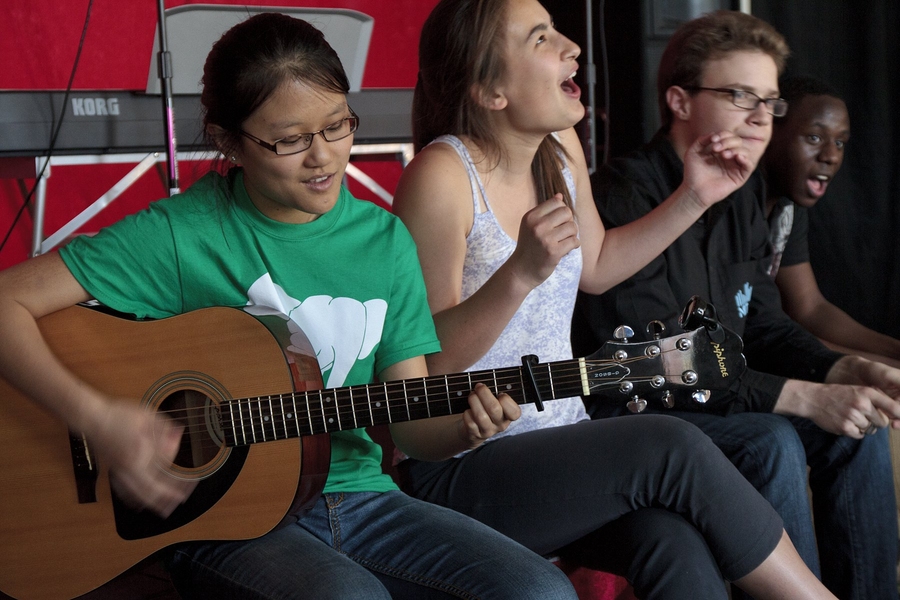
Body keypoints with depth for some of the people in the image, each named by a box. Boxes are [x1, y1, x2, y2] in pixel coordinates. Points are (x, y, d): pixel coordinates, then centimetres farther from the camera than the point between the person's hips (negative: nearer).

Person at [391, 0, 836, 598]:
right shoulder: (442, 176, -16)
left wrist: (695, 197, 16)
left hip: (561, 443, 6)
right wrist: (522, 274, -30)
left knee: (680, 548, -26)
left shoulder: (561, 147, 7)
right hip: (460, 471, -6)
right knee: (671, 448, -25)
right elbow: (424, 358, -17)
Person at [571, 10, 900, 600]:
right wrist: (807, 398, -28)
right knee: (769, 443, -28)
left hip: (714, 398, 9)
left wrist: (852, 372, -11)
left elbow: (765, 325, 9)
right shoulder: (622, 198, -22)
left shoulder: (744, 192, 7)